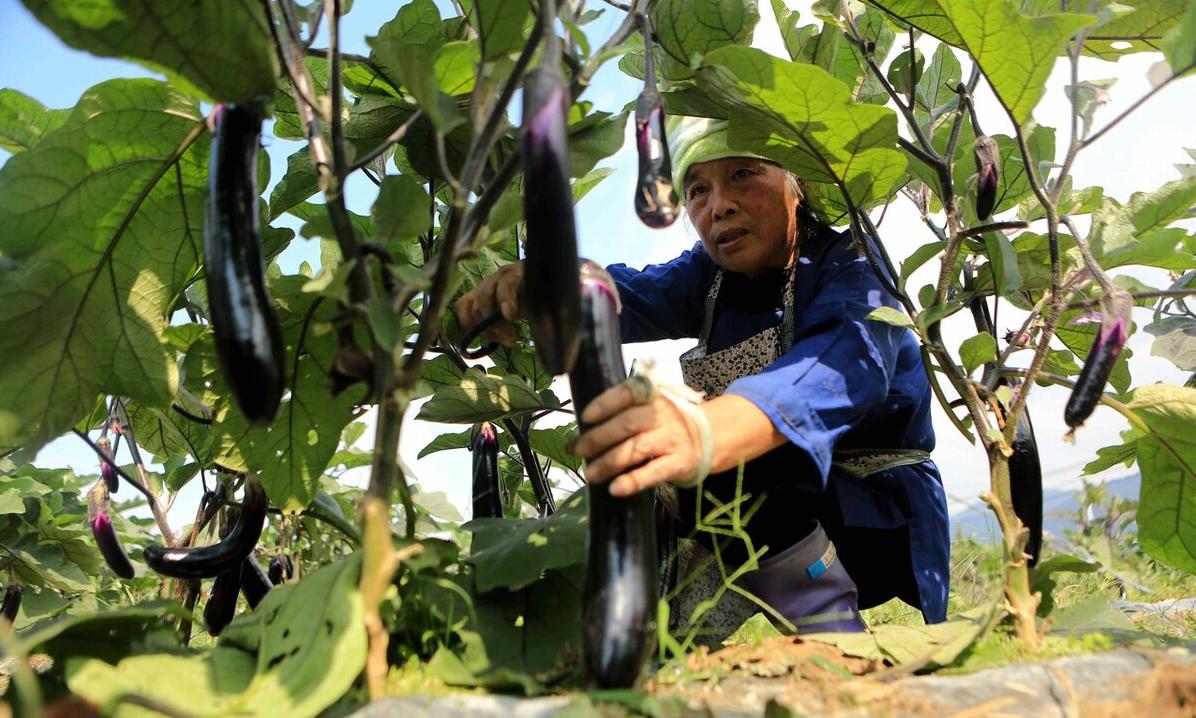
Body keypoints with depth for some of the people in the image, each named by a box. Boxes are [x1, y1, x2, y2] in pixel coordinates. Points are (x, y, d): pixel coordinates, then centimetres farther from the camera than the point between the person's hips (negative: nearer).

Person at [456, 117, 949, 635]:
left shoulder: (850, 266, -17)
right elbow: (628, 293, -17)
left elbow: (848, 360, -40)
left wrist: (705, 434, -60)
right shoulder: (711, 276, 3)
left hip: (884, 522, -6)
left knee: (724, 473, -29)